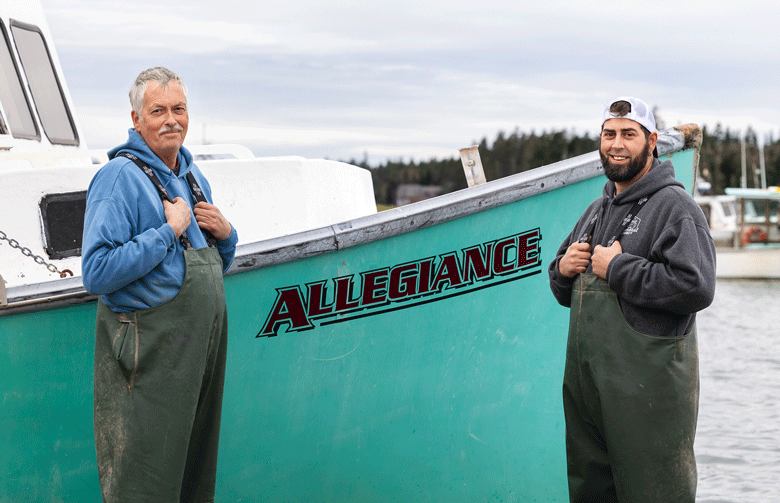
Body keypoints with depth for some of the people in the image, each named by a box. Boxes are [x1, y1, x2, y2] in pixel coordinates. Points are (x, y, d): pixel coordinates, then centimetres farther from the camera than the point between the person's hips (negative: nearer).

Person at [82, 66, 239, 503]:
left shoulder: (193, 175, 15)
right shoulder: (120, 177, -11)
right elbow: (97, 273, -23)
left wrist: (225, 234, 2)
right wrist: (169, 231, -18)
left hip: (206, 344, 8)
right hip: (150, 353, -8)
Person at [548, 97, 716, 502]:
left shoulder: (674, 206, -7)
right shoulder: (597, 210, 20)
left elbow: (697, 287, -22)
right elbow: (565, 292, 29)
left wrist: (616, 268, -16)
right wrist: (563, 268, 4)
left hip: (648, 389, -8)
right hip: (586, 383, 8)